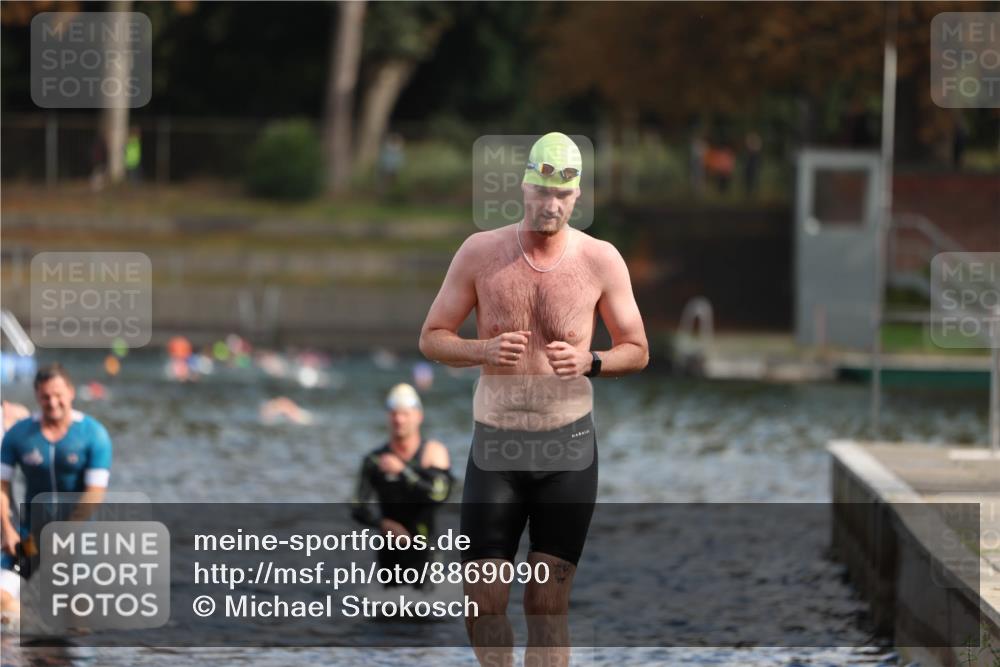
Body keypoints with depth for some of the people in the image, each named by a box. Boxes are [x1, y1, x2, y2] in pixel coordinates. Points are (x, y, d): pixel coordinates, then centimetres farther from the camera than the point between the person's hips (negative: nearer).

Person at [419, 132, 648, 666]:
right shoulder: (480, 252, 0)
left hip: (568, 447, 0)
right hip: (494, 446, 1)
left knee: (548, 605, 0)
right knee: (482, 605, -4)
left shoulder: (601, 260, -1)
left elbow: (637, 351, 7)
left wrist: (589, 362, -14)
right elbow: (431, 338, 4)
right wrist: (485, 351, -16)